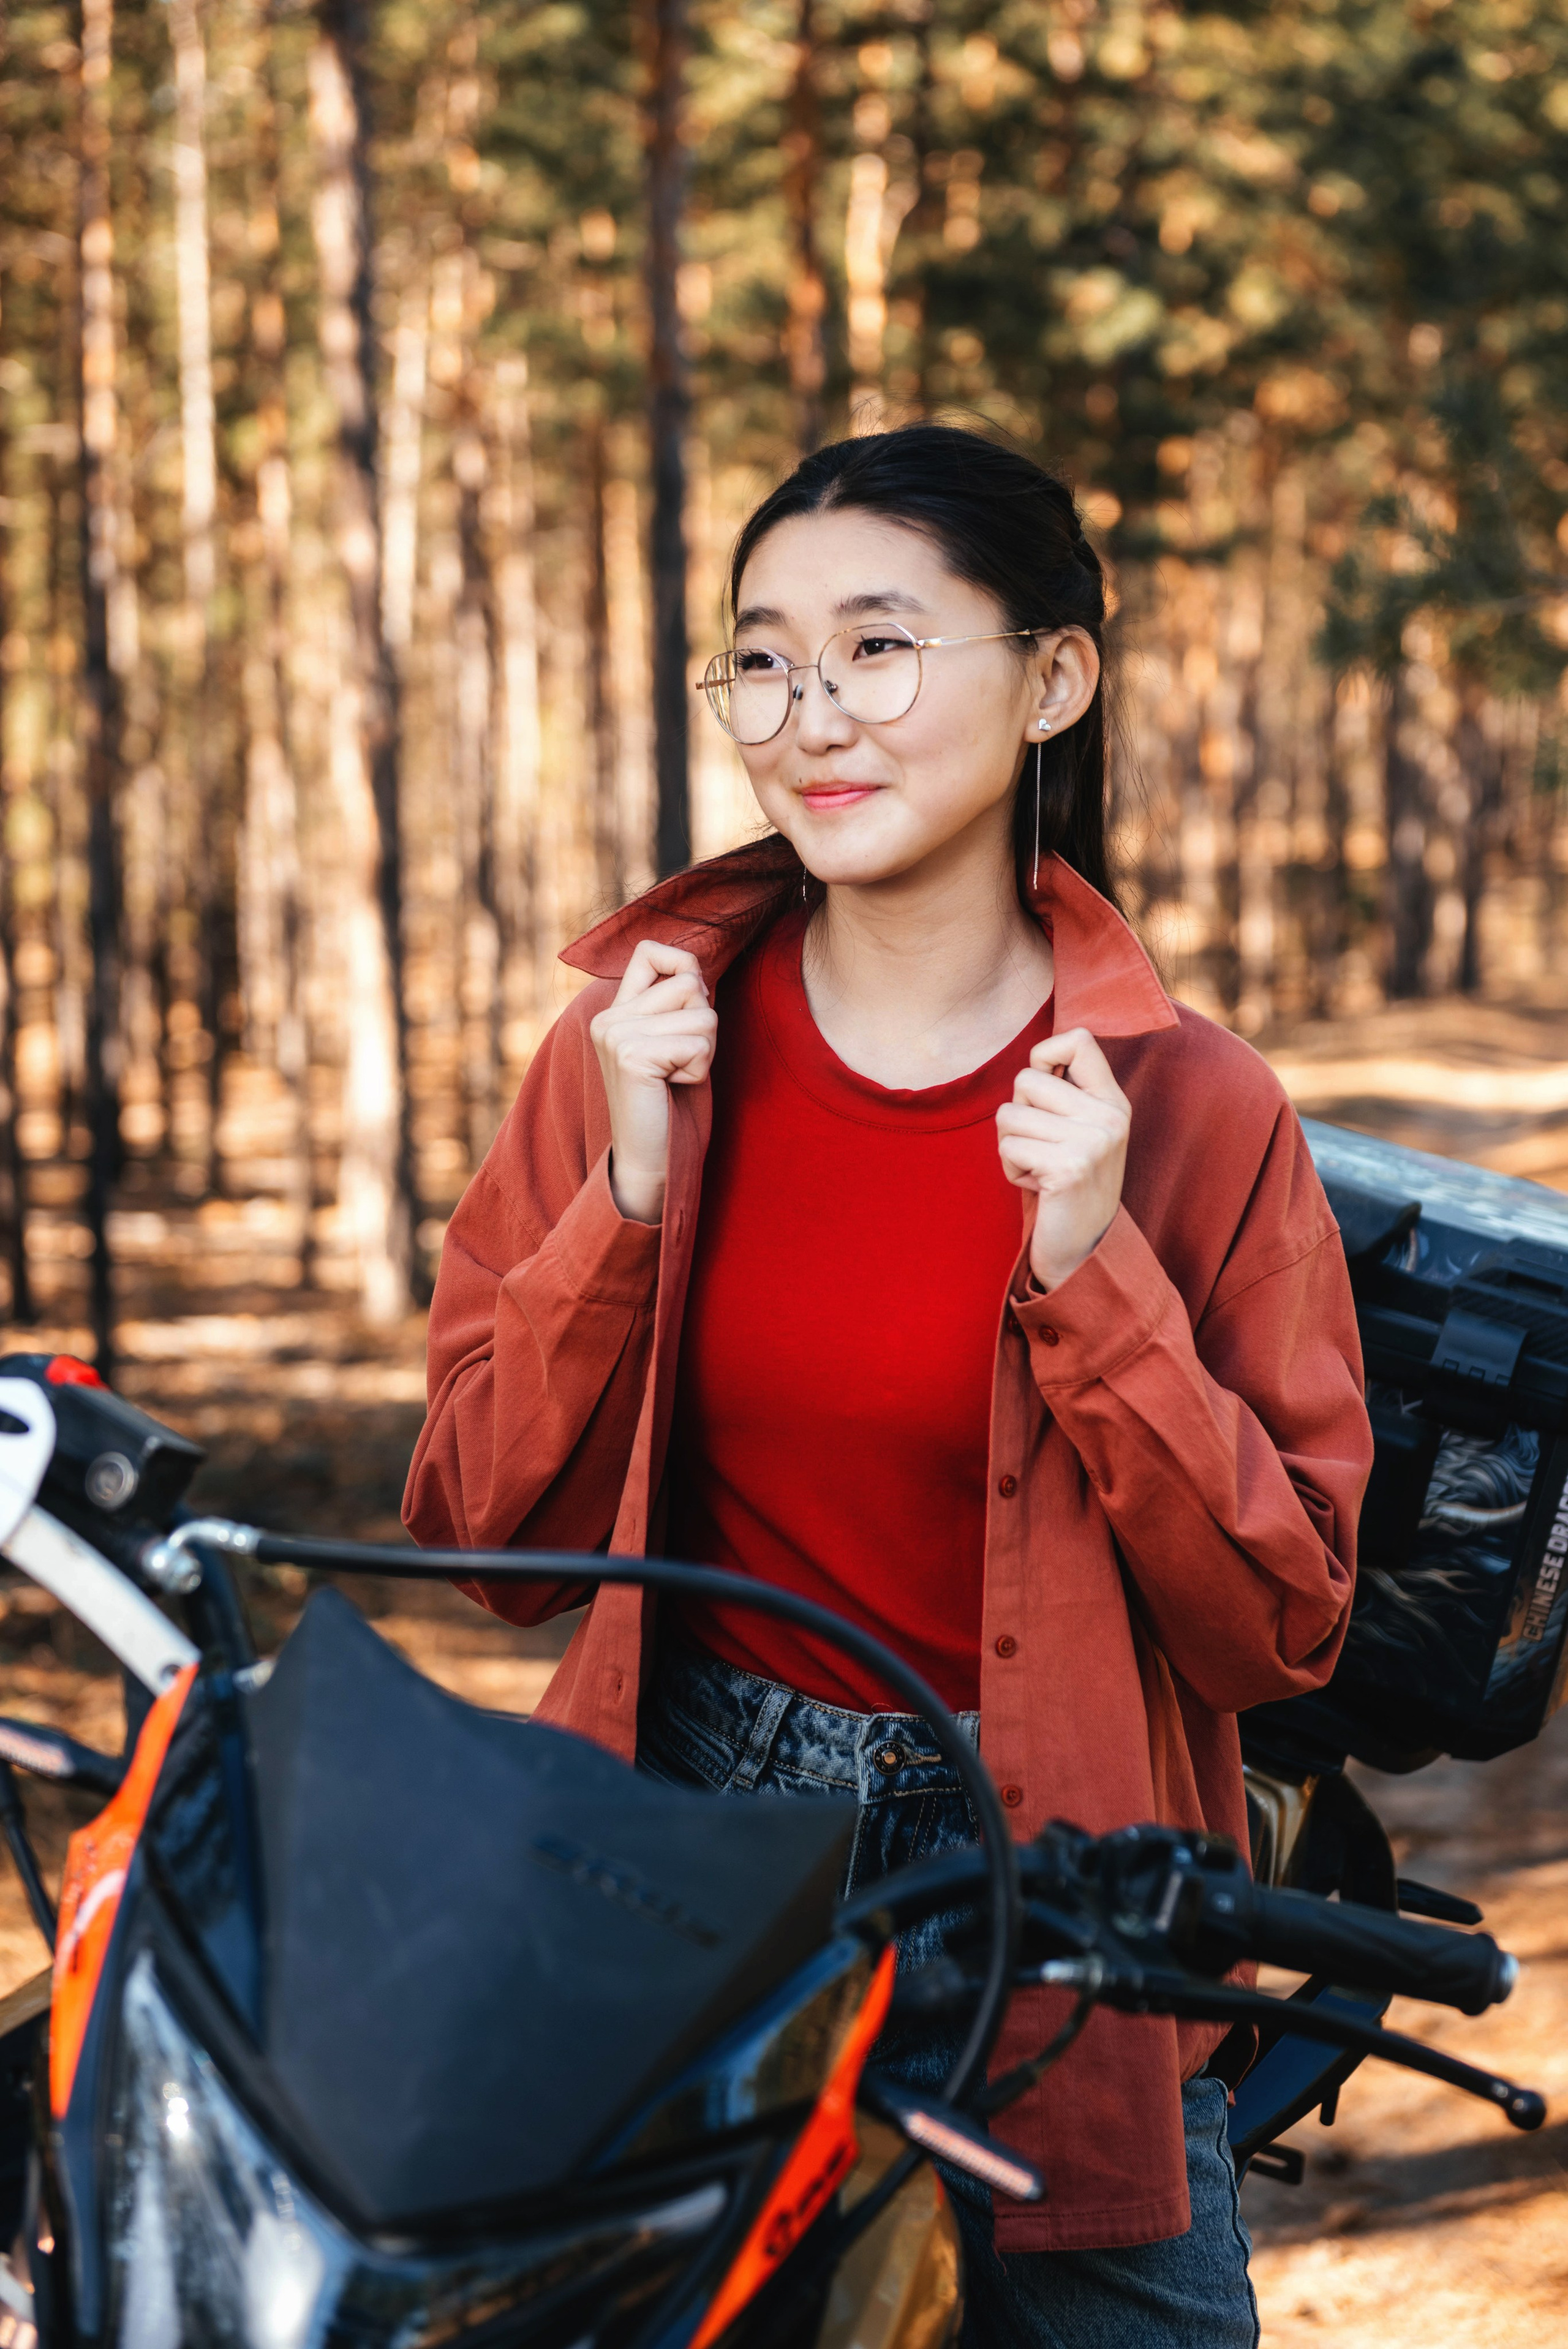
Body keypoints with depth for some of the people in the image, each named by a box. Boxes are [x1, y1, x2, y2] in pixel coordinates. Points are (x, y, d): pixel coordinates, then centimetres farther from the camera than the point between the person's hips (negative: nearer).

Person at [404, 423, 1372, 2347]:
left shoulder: (1187, 1106, -5)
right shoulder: (638, 1044, 1)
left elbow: (1281, 1626, -7)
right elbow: (490, 1536, 0)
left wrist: (1091, 1272, -18)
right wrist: (632, 1190, -12)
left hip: (1052, 1899, -1)